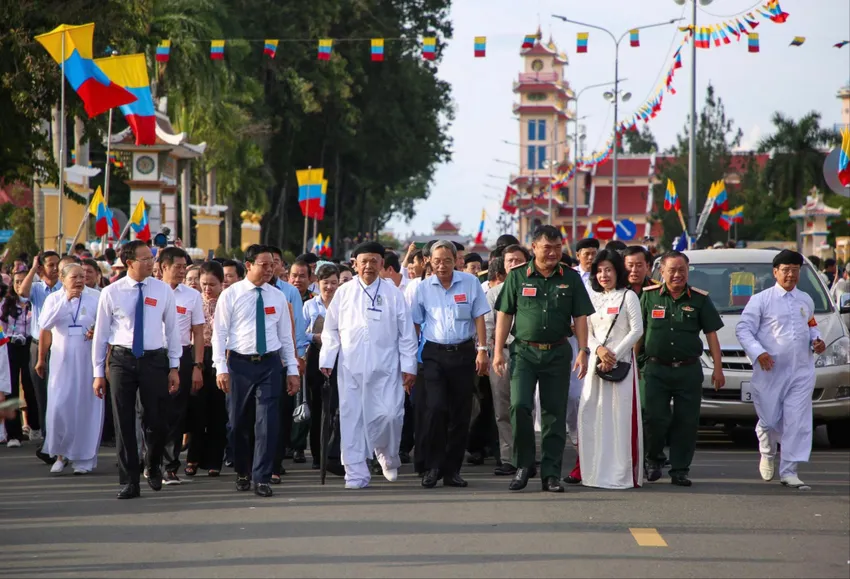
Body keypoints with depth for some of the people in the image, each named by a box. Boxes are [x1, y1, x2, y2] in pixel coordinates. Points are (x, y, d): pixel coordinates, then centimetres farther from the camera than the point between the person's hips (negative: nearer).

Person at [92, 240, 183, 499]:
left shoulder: (163, 291, 3)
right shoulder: (111, 293, 0)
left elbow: (172, 329, 8)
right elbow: (101, 333, 4)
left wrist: (174, 367, 4)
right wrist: (98, 372, 3)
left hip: (154, 360, 1)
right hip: (122, 360, -1)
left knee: (158, 421, 1)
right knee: (124, 423, 1)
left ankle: (153, 466, 30)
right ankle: (129, 481, 9)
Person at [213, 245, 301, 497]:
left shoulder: (277, 297, 8)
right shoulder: (230, 295, -1)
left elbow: (286, 335, 11)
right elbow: (219, 333, -2)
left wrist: (292, 370, 8)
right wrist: (221, 368, -10)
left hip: (270, 363, 1)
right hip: (240, 363, -1)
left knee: (268, 422, -7)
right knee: (239, 422, 8)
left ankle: (261, 478, -3)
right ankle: (242, 473, 25)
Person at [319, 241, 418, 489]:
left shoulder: (393, 294, 5)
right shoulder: (344, 293, 7)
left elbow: (406, 333, 6)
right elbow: (331, 331, 11)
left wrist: (409, 367, 2)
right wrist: (326, 361, 4)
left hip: (385, 368, -1)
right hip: (351, 368, 1)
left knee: (389, 415, -8)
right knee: (352, 419, -1)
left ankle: (388, 456, 21)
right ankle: (356, 473, 5)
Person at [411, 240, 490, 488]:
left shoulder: (470, 283, 2)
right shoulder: (423, 288, 3)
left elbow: (479, 318, 4)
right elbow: (414, 324, 8)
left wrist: (482, 350, -2)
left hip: (463, 353, 1)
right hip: (434, 354, -1)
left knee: (460, 413, 3)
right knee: (435, 408, -15)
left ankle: (452, 470, 11)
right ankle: (432, 467, -5)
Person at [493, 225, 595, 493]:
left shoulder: (571, 278, 6)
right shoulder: (518, 277, 4)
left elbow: (580, 317, 6)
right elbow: (504, 314, 5)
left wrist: (583, 351, -4)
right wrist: (498, 351, -1)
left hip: (557, 353, 1)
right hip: (524, 351, -1)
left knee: (555, 412, 1)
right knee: (519, 406, -15)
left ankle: (551, 473, 7)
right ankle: (524, 465, 1)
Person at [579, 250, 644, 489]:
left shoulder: (628, 296, 2)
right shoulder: (593, 298, 17)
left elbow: (637, 330, -4)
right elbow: (587, 332, 13)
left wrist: (615, 355, -11)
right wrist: (599, 349, -8)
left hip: (621, 362, -5)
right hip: (596, 362, 5)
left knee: (621, 416, -8)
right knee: (591, 415, -1)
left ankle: (623, 473, -8)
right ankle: (592, 469, 2)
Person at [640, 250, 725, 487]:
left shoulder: (699, 299, 4)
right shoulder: (649, 296, 4)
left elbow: (711, 334, 5)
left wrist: (718, 368, 1)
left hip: (689, 370, 1)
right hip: (657, 369, -1)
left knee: (686, 422, 1)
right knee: (656, 419, -4)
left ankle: (680, 470, 9)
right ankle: (654, 459, 19)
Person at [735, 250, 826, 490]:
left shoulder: (806, 300, 15)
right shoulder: (761, 300, -1)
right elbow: (743, 329, -4)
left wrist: (816, 340, 5)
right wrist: (758, 353, -18)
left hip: (801, 371, 3)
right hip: (770, 371, -3)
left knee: (798, 422, -5)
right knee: (769, 420, 4)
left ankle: (789, 471, 0)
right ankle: (767, 454, 35)